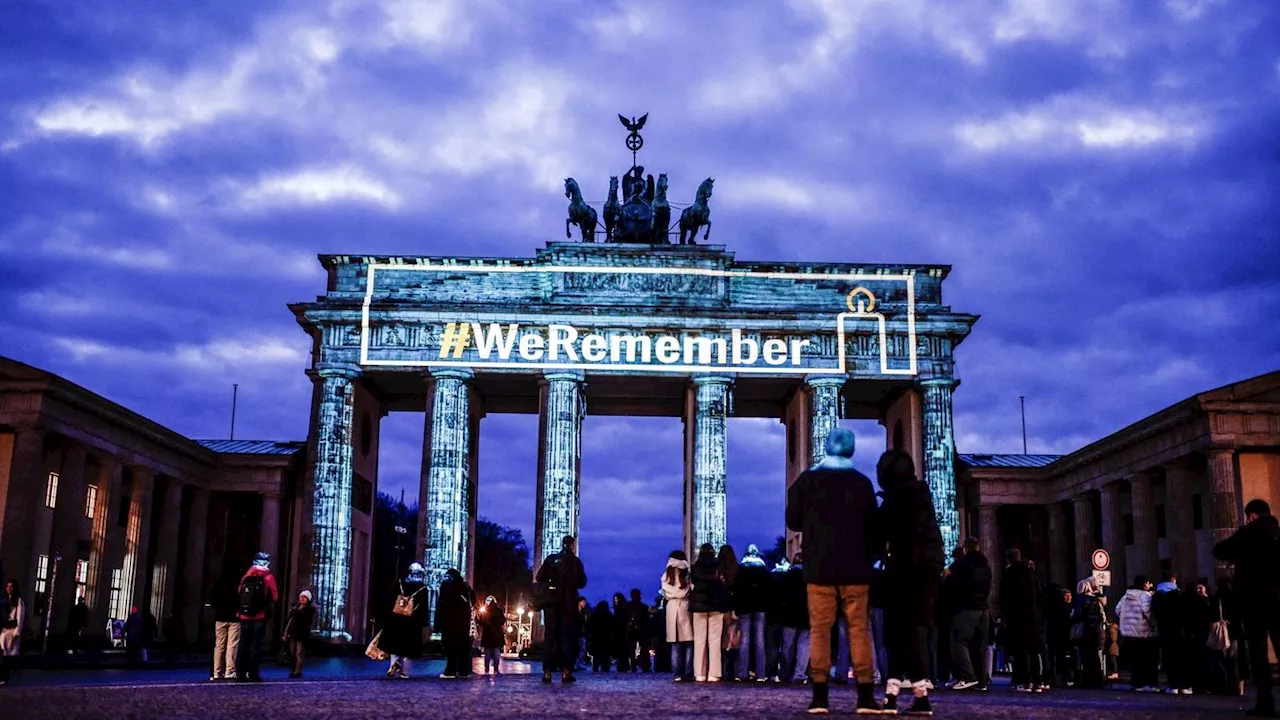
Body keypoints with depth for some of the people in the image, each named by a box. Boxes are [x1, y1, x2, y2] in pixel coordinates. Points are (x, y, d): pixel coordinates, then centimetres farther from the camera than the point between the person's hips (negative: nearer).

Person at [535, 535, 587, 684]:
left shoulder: (550, 559, 6)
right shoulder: (574, 561, -3)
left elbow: (539, 578, 3)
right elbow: (581, 582, -7)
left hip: (551, 602, 3)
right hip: (569, 604, -3)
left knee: (550, 637, 6)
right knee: (567, 637, 2)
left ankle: (547, 672, 1)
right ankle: (566, 672, -5)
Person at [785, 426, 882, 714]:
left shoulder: (806, 480, 1)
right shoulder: (861, 482, 2)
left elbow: (793, 522, 6)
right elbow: (873, 528, 4)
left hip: (818, 567, 0)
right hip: (855, 567, 0)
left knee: (819, 629, 2)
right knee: (859, 628, 4)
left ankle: (820, 696, -3)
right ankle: (865, 695, 0)